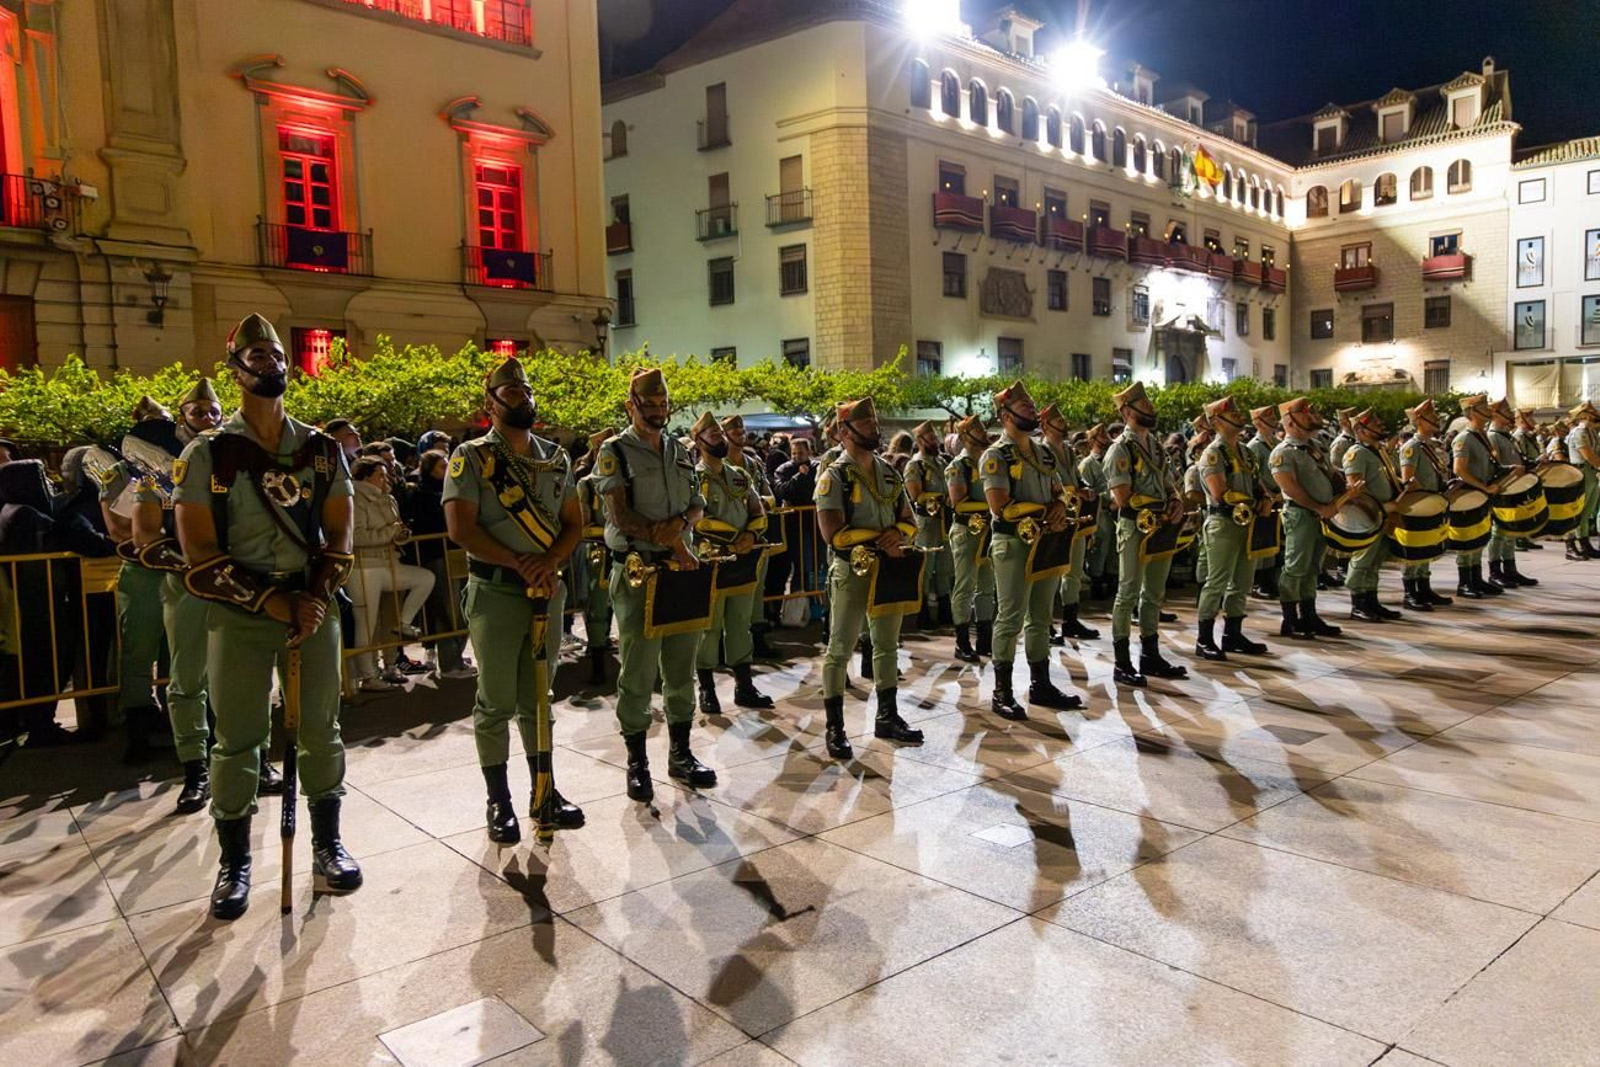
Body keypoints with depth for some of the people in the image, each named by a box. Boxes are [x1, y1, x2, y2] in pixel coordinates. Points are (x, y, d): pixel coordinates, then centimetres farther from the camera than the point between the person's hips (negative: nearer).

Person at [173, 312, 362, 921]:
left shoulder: (322, 450, 6)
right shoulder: (207, 455, -3)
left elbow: (339, 534, 5)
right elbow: (201, 555, -7)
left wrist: (315, 601, -11)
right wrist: (276, 603, -14)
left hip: (314, 608, 2)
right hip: (239, 617, -2)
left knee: (321, 731, 8)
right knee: (237, 740, 5)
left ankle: (328, 844, 24)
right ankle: (234, 864, 20)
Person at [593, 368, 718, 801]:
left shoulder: (680, 451, 15)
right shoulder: (615, 452, -3)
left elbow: (698, 506, 13)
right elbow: (620, 516, -12)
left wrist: (679, 523, -10)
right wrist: (672, 543, -14)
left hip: (683, 570, 5)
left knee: (682, 668, 11)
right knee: (638, 672, -1)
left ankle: (681, 753, 24)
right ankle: (636, 763, 10)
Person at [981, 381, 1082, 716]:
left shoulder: (1044, 454, 15)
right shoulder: (996, 456, -9)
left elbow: (1059, 493, 16)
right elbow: (1000, 506, -18)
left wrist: (1059, 508, -9)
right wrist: (1044, 510, -12)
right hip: (1014, 544, -7)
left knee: (1041, 618, 13)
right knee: (1011, 619, -4)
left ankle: (1041, 685, 23)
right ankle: (1002, 693, 5)